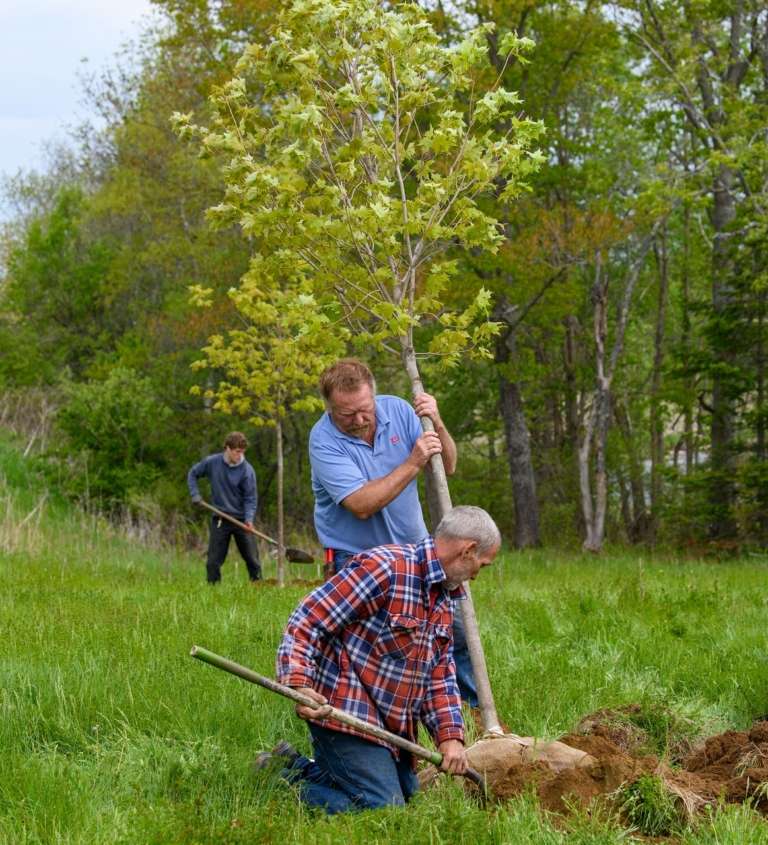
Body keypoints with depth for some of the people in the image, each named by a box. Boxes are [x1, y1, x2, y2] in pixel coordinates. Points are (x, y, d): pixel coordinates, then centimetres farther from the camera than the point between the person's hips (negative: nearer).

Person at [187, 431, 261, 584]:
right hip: (220, 519, 1)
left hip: (241, 520, -1)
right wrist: (195, 494, -1)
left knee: (252, 559, 3)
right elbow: (192, 474, 12)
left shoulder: (247, 470, -12)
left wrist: (249, 518, -25)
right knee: (213, 561, 1)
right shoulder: (211, 462, -6)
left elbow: (250, 498, -10)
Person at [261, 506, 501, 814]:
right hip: (346, 713, -10)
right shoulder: (384, 567, -19)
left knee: (405, 792, 21)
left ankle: (293, 767, 21)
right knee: (384, 814, -15)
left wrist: (450, 736, -2)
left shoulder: (443, 598, 13)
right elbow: (306, 621, -22)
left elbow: (440, 676, 13)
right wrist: (298, 684, -34)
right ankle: (285, 781, -3)